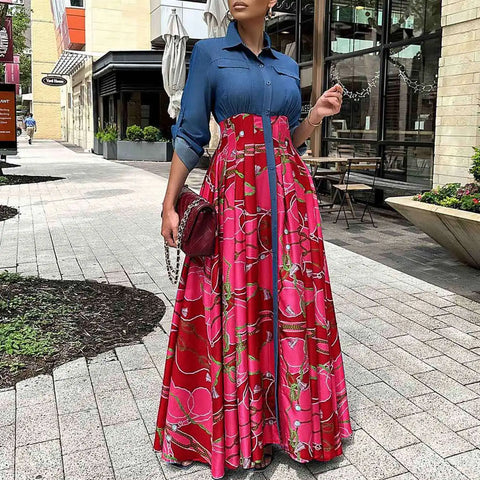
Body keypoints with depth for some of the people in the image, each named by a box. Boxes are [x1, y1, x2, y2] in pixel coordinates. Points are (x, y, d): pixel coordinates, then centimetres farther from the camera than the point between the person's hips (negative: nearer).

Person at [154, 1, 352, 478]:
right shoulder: (209, 52, 4)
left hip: (287, 194, 4)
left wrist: (314, 117, -1)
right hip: (234, 194, -4)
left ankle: (291, 416, 23)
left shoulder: (287, 65, 15)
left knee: (292, 304, 5)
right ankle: (235, 425, 19)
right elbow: (189, 135, 0)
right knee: (234, 303, 0)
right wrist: (169, 205, -4)